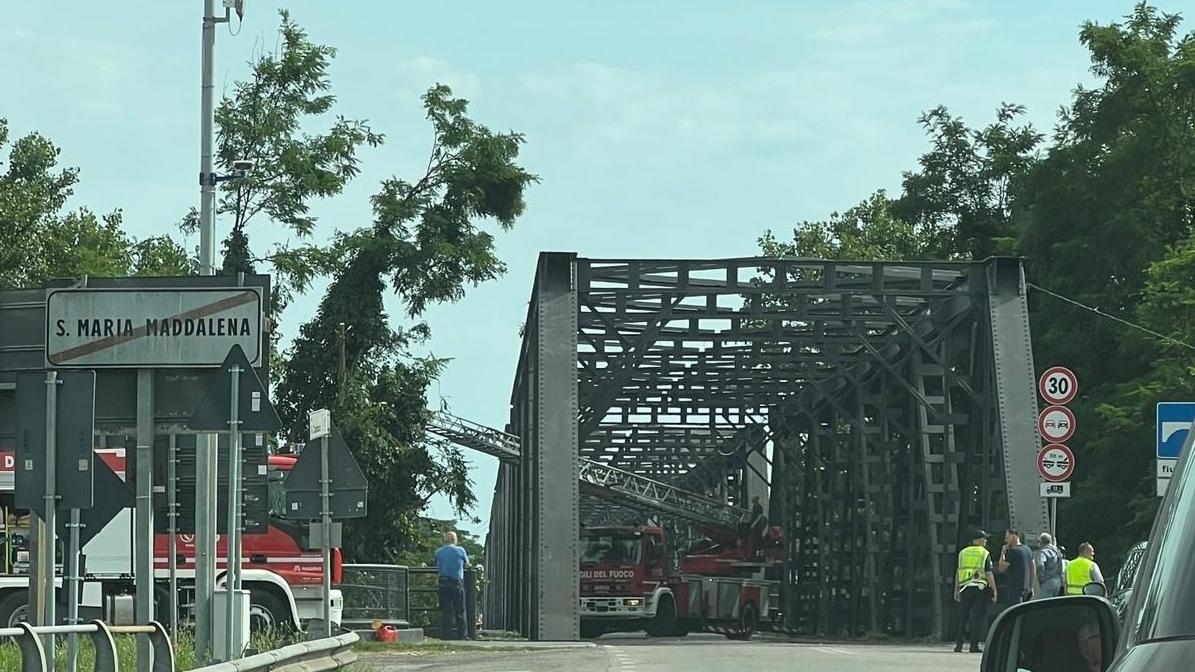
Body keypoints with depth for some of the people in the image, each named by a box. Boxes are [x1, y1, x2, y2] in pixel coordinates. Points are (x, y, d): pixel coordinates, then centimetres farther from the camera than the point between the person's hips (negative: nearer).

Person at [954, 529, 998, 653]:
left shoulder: (963, 552, 10)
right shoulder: (985, 554, -1)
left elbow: (958, 573, 9)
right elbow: (989, 574, -6)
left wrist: (956, 590, 12)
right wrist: (994, 591, -2)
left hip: (965, 588, 3)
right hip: (980, 588, -3)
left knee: (963, 617, 8)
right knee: (978, 617, 0)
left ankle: (959, 644, 2)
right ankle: (974, 645, -3)